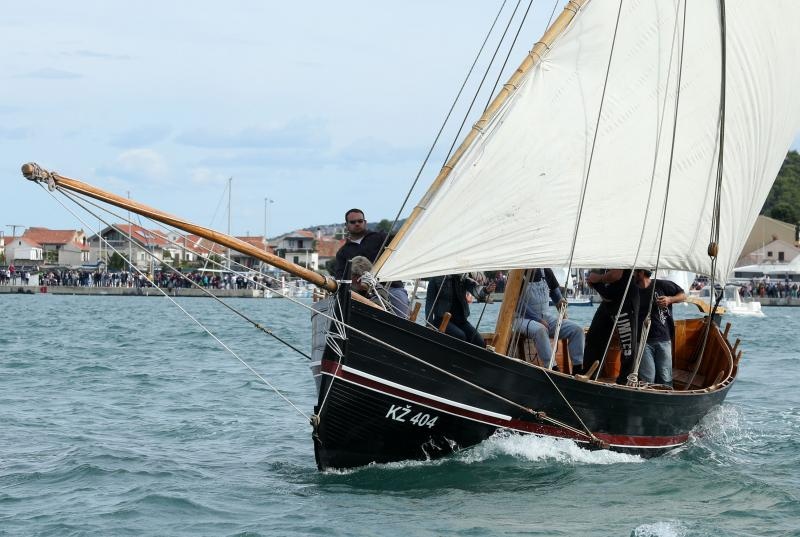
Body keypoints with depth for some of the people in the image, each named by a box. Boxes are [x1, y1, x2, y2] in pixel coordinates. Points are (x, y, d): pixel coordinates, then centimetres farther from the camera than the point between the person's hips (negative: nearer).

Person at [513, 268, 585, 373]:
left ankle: (578, 369, -11)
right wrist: (538, 319, -21)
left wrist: (560, 300, 8)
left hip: (546, 316, 6)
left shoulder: (546, 271, 7)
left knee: (577, 329, -11)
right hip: (524, 318, -6)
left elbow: (554, 288, 29)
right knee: (539, 329, -41)